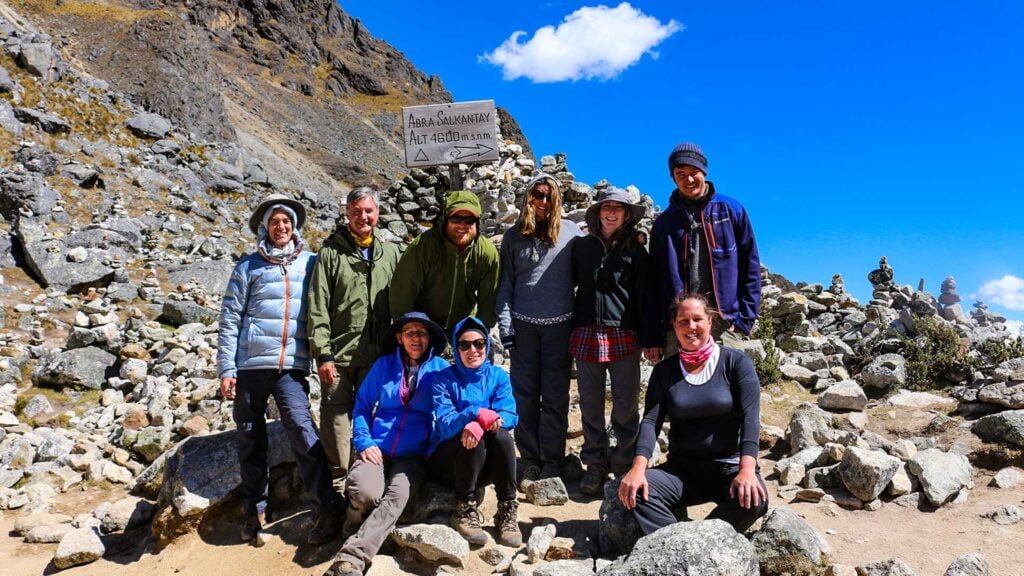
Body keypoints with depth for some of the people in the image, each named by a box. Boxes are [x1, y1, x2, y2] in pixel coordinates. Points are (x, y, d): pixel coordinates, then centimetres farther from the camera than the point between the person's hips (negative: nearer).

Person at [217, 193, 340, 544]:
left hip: (292, 366, -1)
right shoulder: (249, 266, 5)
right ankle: (253, 509, 25)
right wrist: (226, 368, -2)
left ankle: (326, 510, -8)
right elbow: (230, 319, 4)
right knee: (250, 437, 9)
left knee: (302, 430, -14)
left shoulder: (310, 263, 7)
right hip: (250, 364, 1)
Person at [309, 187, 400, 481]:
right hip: (338, 353, -2)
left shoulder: (389, 252, 8)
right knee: (336, 415, 1)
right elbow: (318, 307, -5)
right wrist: (322, 353, -10)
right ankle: (337, 474, 15)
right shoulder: (331, 252, -1)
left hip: (377, 354, 3)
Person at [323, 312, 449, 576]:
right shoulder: (384, 365, 8)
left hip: (413, 453, 0)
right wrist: (364, 442, -4)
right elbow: (362, 406, 9)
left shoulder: (440, 368, 5)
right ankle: (355, 526, 4)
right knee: (366, 493, -28)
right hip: (377, 448, 1)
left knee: (397, 496, -30)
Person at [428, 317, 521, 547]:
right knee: (473, 439, -32)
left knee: (501, 435, -29)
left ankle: (507, 511, -20)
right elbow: (444, 425, -18)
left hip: (487, 464, 2)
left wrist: (480, 424, -34)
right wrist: (476, 414, -37)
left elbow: (509, 415, -13)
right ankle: (464, 510, -19)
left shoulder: (498, 376, 3)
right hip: (446, 461, -2)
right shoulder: (444, 379, -5)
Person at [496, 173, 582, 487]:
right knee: (525, 395, 5)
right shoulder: (514, 236, 8)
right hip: (523, 324, 1)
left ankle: (552, 461, 14)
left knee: (556, 396, 4)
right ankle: (530, 461, 15)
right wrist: (505, 325, -1)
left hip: (560, 323, -1)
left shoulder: (570, 231, 4)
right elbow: (505, 283, 7)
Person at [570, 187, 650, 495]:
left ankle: (625, 465, 14)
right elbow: (570, 283, 15)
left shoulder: (635, 250, 6)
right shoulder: (582, 246, 11)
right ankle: (595, 464, 19)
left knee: (626, 406, 0)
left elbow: (644, 295, 4)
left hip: (624, 336, -2)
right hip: (586, 333, 2)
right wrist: (568, 331, 8)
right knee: (590, 405, 6)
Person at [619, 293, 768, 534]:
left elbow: (750, 417, -12)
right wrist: (638, 468, -23)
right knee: (635, 491, -25)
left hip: (731, 467, -2)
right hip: (682, 468, 2)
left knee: (753, 500, -33)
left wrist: (747, 469, -29)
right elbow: (651, 421, -5)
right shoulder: (664, 371, 7)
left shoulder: (736, 362, 0)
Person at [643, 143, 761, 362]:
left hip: (724, 321, -1)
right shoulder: (664, 223, 13)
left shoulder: (731, 211, 9)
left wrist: (746, 317, -3)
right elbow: (653, 283, 10)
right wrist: (652, 337, 4)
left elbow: (750, 265, 7)